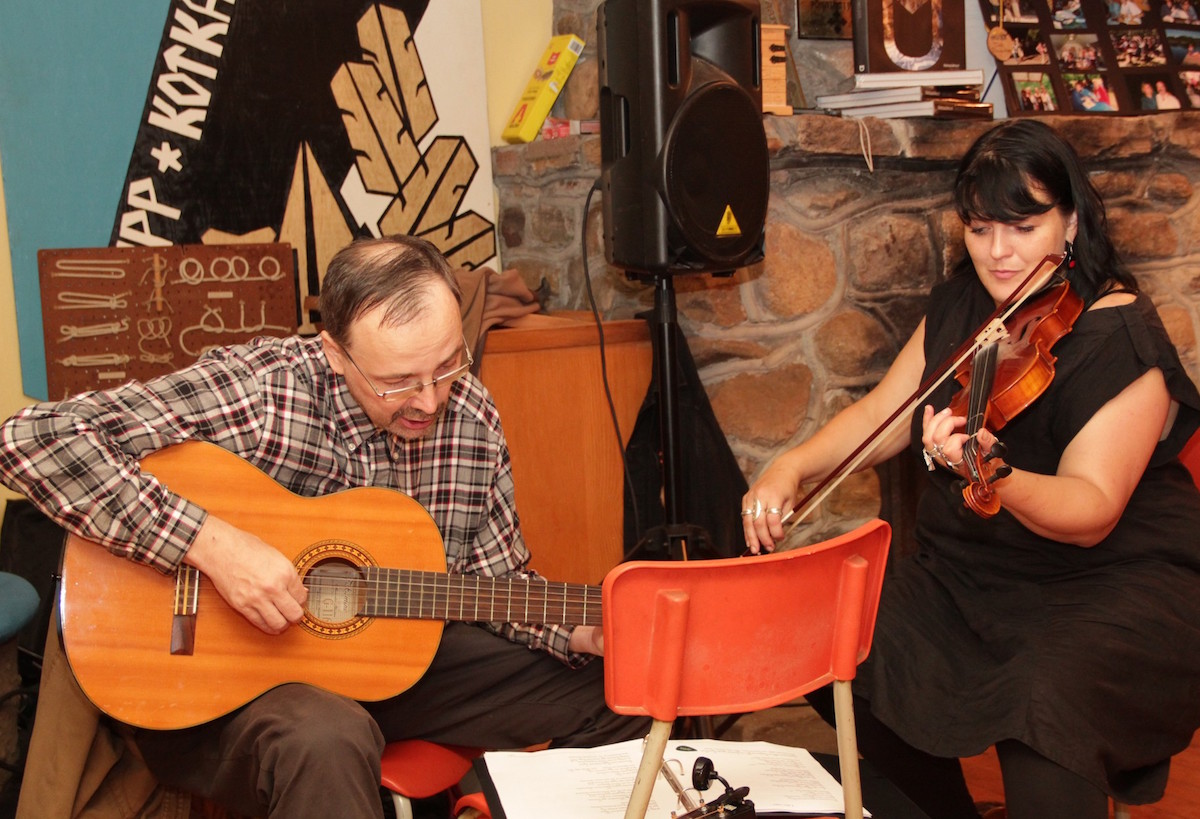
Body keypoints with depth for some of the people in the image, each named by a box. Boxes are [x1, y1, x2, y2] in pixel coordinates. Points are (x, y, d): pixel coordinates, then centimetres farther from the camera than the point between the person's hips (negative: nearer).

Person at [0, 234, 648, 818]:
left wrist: (581, 635, -11)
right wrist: (210, 542, -33)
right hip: (230, 668, -5)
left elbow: (496, 577, 8)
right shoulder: (255, 388, -21)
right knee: (326, 738, -41)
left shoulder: (469, 415, -3)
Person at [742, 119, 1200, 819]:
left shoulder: (1120, 336, -17)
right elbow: (882, 413, 7)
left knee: (1045, 697, -36)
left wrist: (989, 472, -46)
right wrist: (791, 467, -11)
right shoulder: (961, 306, 5)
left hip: (1118, 585, -7)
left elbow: (1091, 510, -25)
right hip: (969, 572, 7)